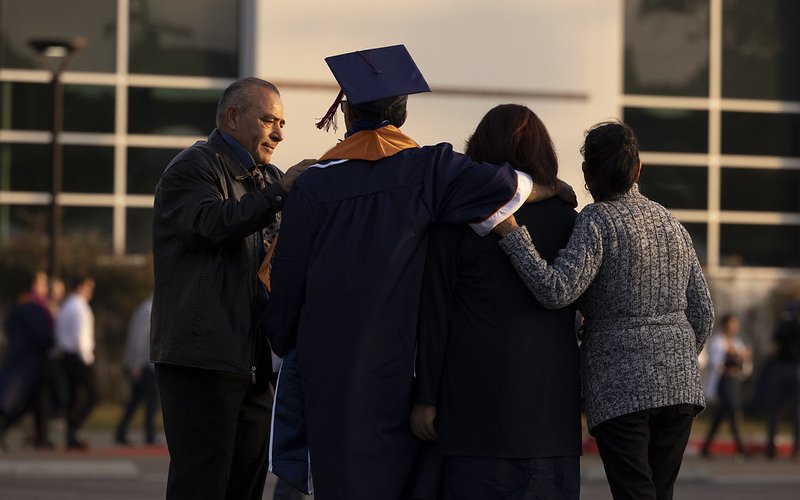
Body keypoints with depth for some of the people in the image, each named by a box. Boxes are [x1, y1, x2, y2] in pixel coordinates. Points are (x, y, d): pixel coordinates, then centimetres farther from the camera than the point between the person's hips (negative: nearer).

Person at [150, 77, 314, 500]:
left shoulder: (265, 178, 24)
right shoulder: (191, 167, -3)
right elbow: (209, 223, -23)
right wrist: (278, 191, -25)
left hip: (250, 362, 9)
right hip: (202, 358, -9)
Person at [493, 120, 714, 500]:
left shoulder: (598, 220, -6)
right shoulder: (670, 223, 13)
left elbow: (556, 291, -20)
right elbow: (702, 315, 16)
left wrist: (511, 234, -16)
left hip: (620, 386, -6)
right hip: (679, 384, 6)